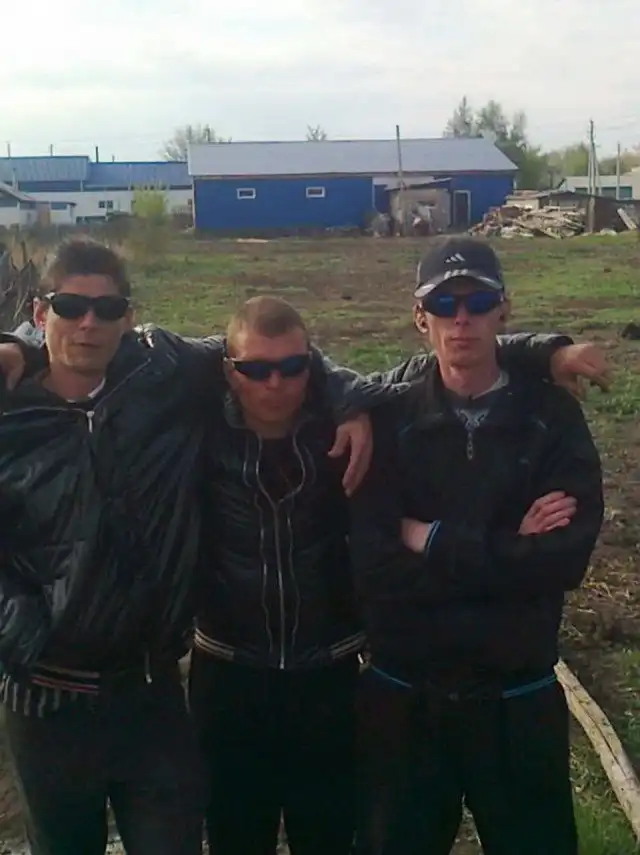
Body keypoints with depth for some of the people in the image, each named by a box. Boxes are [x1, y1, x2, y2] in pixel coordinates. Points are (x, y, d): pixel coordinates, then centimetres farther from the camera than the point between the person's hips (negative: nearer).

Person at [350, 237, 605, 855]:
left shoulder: (553, 417, -5)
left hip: (518, 699, 1)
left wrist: (434, 541, -15)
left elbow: (567, 557, -16)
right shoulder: (389, 420, -7)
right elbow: (375, 569, -16)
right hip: (404, 698, 0)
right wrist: (508, 550, -17)